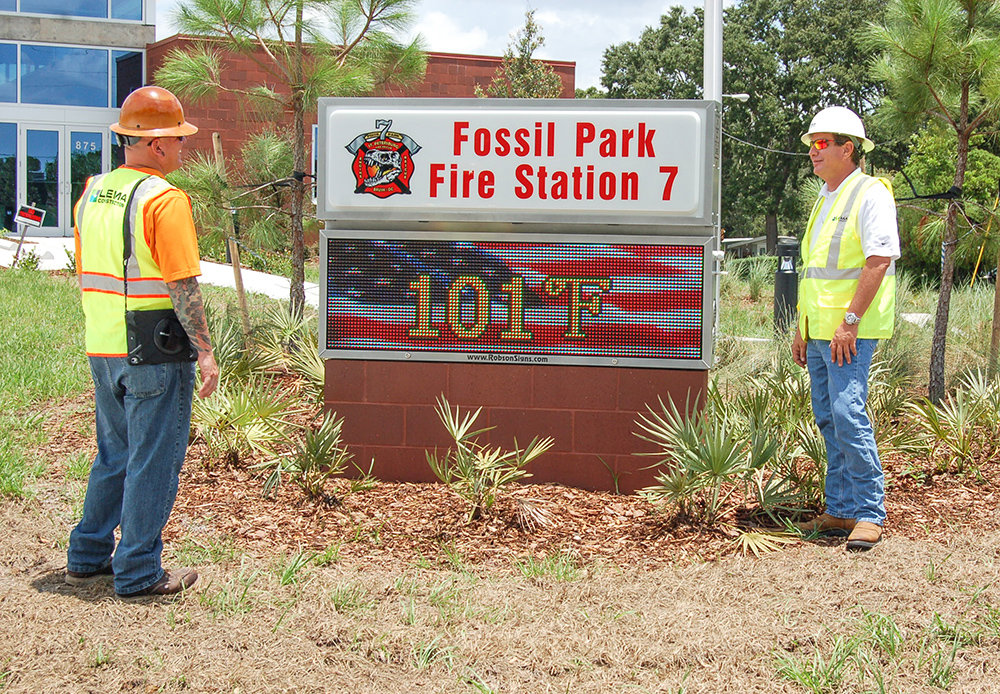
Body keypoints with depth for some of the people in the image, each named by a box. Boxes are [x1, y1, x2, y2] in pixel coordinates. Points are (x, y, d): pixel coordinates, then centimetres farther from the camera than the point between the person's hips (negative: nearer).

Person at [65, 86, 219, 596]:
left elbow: (85, 275, 16)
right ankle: (138, 573, 10)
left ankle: (87, 558, 27)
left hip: (102, 351, 8)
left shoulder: (92, 194, 9)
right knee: (153, 462, 3)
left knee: (114, 456, 20)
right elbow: (183, 287, -18)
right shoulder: (164, 200, -15)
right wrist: (204, 351, -14)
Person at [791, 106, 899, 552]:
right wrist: (801, 330, 19)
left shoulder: (871, 194, -8)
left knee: (848, 414, -14)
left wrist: (849, 321, -21)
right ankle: (840, 511, 16)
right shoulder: (825, 199, 19)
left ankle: (869, 513, -6)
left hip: (851, 331, -9)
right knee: (828, 420, 9)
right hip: (819, 331, 9)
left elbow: (879, 261, -17)